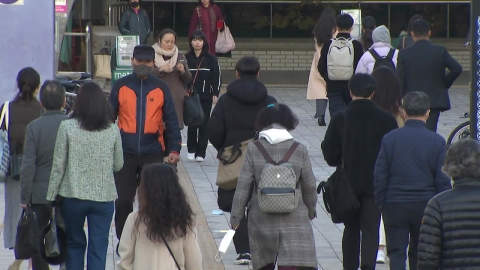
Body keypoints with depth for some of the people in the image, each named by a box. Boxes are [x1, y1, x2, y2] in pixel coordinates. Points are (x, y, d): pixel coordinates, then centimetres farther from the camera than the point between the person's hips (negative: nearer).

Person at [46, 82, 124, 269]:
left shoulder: (67, 127, -7)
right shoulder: (113, 130, -2)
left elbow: (58, 166, -6)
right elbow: (118, 165, 7)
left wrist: (51, 197, 2)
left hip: (73, 197, -1)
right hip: (104, 197, 1)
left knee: (75, 243, 17)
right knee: (98, 248, 5)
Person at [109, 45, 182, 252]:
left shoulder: (161, 88, 2)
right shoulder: (120, 86, 1)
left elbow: (171, 120, 3)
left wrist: (174, 149, -4)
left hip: (153, 154, 0)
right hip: (125, 154, 0)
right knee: (123, 201, 4)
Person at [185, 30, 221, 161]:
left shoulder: (211, 59, 2)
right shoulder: (186, 58, 2)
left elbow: (217, 77, 4)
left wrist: (215, 94, -3)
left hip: (205, 97, 0)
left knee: (204, 124, 1)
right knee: (192, 124, 1)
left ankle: (201, 153, 7)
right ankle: (192, 150, 16)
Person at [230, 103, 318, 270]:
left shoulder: (253, 149, -4)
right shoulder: (299, 150, -4)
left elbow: (243, 187, -4)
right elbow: (309, 186, 4)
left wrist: (236, 216, 6)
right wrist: (311, 210, 21)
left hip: (261, 218, 1)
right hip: (294, 219, -1)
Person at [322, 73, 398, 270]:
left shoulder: (340, 119, -7)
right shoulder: (386, 119, -6)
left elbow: (329, 153, -6)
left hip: (348, 182, 1)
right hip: (375, 183, -1)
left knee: (351, 227, 15)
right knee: (371, 228, 1)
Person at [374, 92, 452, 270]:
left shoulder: (390, 138, -6)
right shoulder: (437, 141, -7)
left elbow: (379, 176, -4)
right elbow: (443, 180, -4)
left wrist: (380, 202, 6)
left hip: (394, 206, -1)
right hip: (425, 206, 1)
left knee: (396, 252, 2)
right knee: (419, 254, 16)